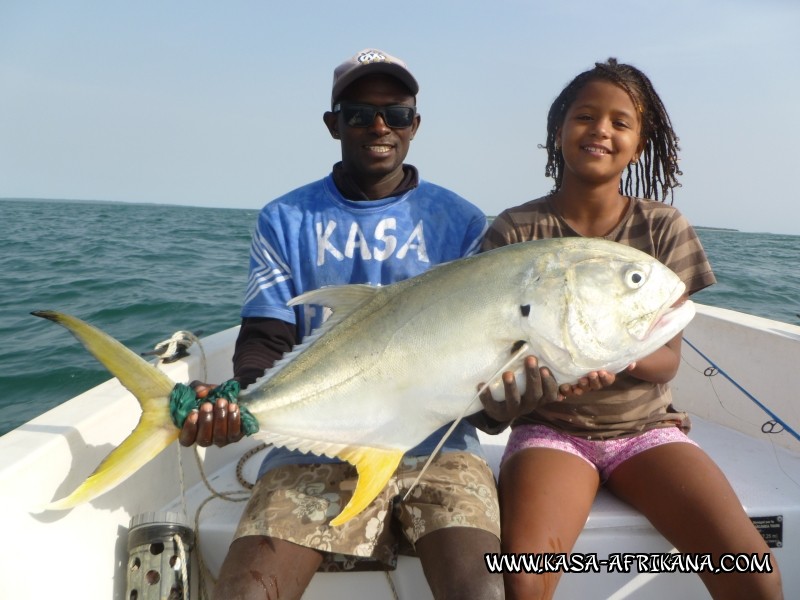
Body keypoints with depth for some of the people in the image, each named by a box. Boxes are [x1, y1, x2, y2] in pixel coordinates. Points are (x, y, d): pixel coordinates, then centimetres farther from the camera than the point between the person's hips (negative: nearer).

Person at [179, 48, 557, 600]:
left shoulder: (460, 222, 6)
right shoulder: (286, 221, 9)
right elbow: (264, 344, 2)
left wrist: (498, 398, -22)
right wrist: (228, 405, -20)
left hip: (437, 447, 0)